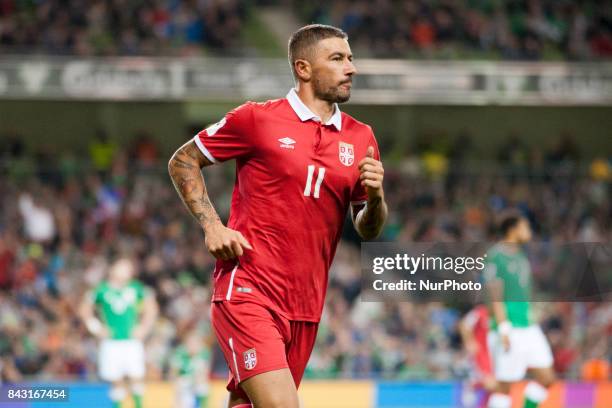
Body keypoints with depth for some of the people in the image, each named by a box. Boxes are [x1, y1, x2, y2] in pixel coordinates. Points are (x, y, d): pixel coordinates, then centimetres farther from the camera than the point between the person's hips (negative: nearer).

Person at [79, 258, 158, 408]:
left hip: (132, 342, 1)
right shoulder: (102, 290, -1)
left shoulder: (136, 289, 2)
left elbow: (151, 308, 14)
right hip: (111, 343, -1)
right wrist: (96, 328, 2)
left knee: (136, 378, -5)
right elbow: (85, 309, 9)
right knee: (116, 382, 1)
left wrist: (143, 328, 6)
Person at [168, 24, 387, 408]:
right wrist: (211, 224, -6)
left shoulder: (361, 138, 11)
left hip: (306, 304, 5)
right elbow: (182, 161, 7)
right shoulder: (257, 119, -2)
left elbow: (368, 230, 15)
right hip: (248, 291, -5)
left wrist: (374, 198, -7)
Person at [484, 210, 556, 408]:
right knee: (505, 386, -4)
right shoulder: (496, 256, -10)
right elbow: (496, 296, -15)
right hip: (510, 330, -8)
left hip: (529, 328, 8)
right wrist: (503, 328, -21)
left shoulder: (520, 256, 16)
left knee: (546, 378, 3)